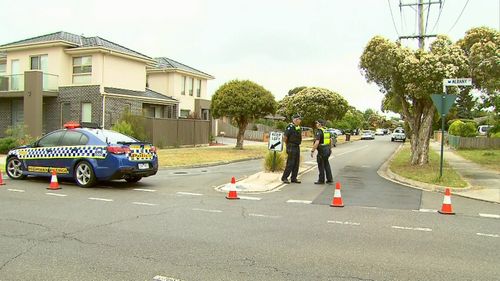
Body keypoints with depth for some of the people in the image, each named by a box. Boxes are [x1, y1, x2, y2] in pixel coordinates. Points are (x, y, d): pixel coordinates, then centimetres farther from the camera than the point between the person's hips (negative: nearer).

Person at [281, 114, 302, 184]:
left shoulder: (298, 127, 13)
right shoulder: (290, 127, -14)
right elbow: (285, 137, -17)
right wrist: (287, 145, -6)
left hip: (297, 147, 9)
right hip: (291, 148, -8)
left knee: (296, 163, 9)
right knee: (290, 163, -8)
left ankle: (294, 178, 15)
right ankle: (284, 178, 2)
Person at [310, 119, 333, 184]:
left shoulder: (318, 132, -15)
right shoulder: (327, 131, 11)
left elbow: (317, 142, -23)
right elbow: (331, 140, 17)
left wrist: (312, 151, -19)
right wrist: (330, 148, 27)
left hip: (322, 150, -8)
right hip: (327, 149, 8)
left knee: (321, 165, 1)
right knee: (326, 164, 17)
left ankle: (321, 180, 8)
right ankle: (329, 179, 20)